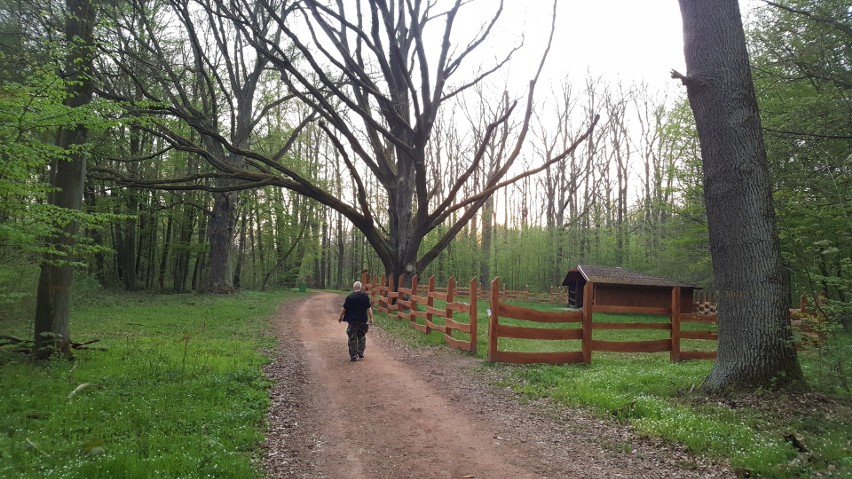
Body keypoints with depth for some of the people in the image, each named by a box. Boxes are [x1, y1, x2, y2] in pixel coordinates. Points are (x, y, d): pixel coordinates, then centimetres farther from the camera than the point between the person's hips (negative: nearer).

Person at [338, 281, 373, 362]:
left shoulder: (349, 297, -7)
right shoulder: (365, 296, -4)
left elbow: (344, 309, -2)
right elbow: (369, 308, -6)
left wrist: (341, 317, 11)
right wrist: (371, 318, -1)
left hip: (353, 321, -2)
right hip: (363, 320, 2)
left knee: (352, 338, 7)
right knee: (362, 336, 20)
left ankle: (353, 355, 7)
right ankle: (360, 353, 22)